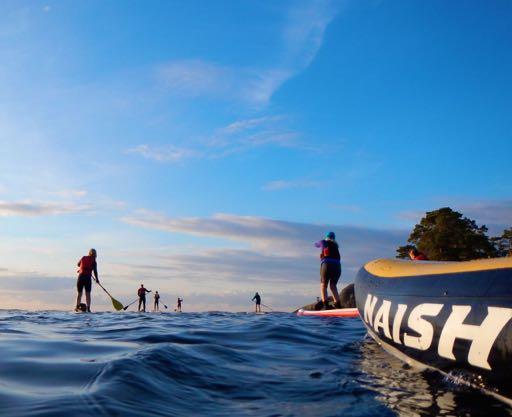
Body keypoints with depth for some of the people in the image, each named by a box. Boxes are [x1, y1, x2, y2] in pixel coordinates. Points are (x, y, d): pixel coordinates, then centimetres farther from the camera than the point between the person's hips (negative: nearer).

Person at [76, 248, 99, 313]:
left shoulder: (83, 258, 7)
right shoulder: (94, 262, -2)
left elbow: (78, 264, 22)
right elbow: (95, 271, -6)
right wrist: (97, 279, 5)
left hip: (81, 277, 2)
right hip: (88, 278, -2)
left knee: (79, 293, 12)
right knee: (88, 294, 1)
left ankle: (77, 307, 11)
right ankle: (88, 308, -5)